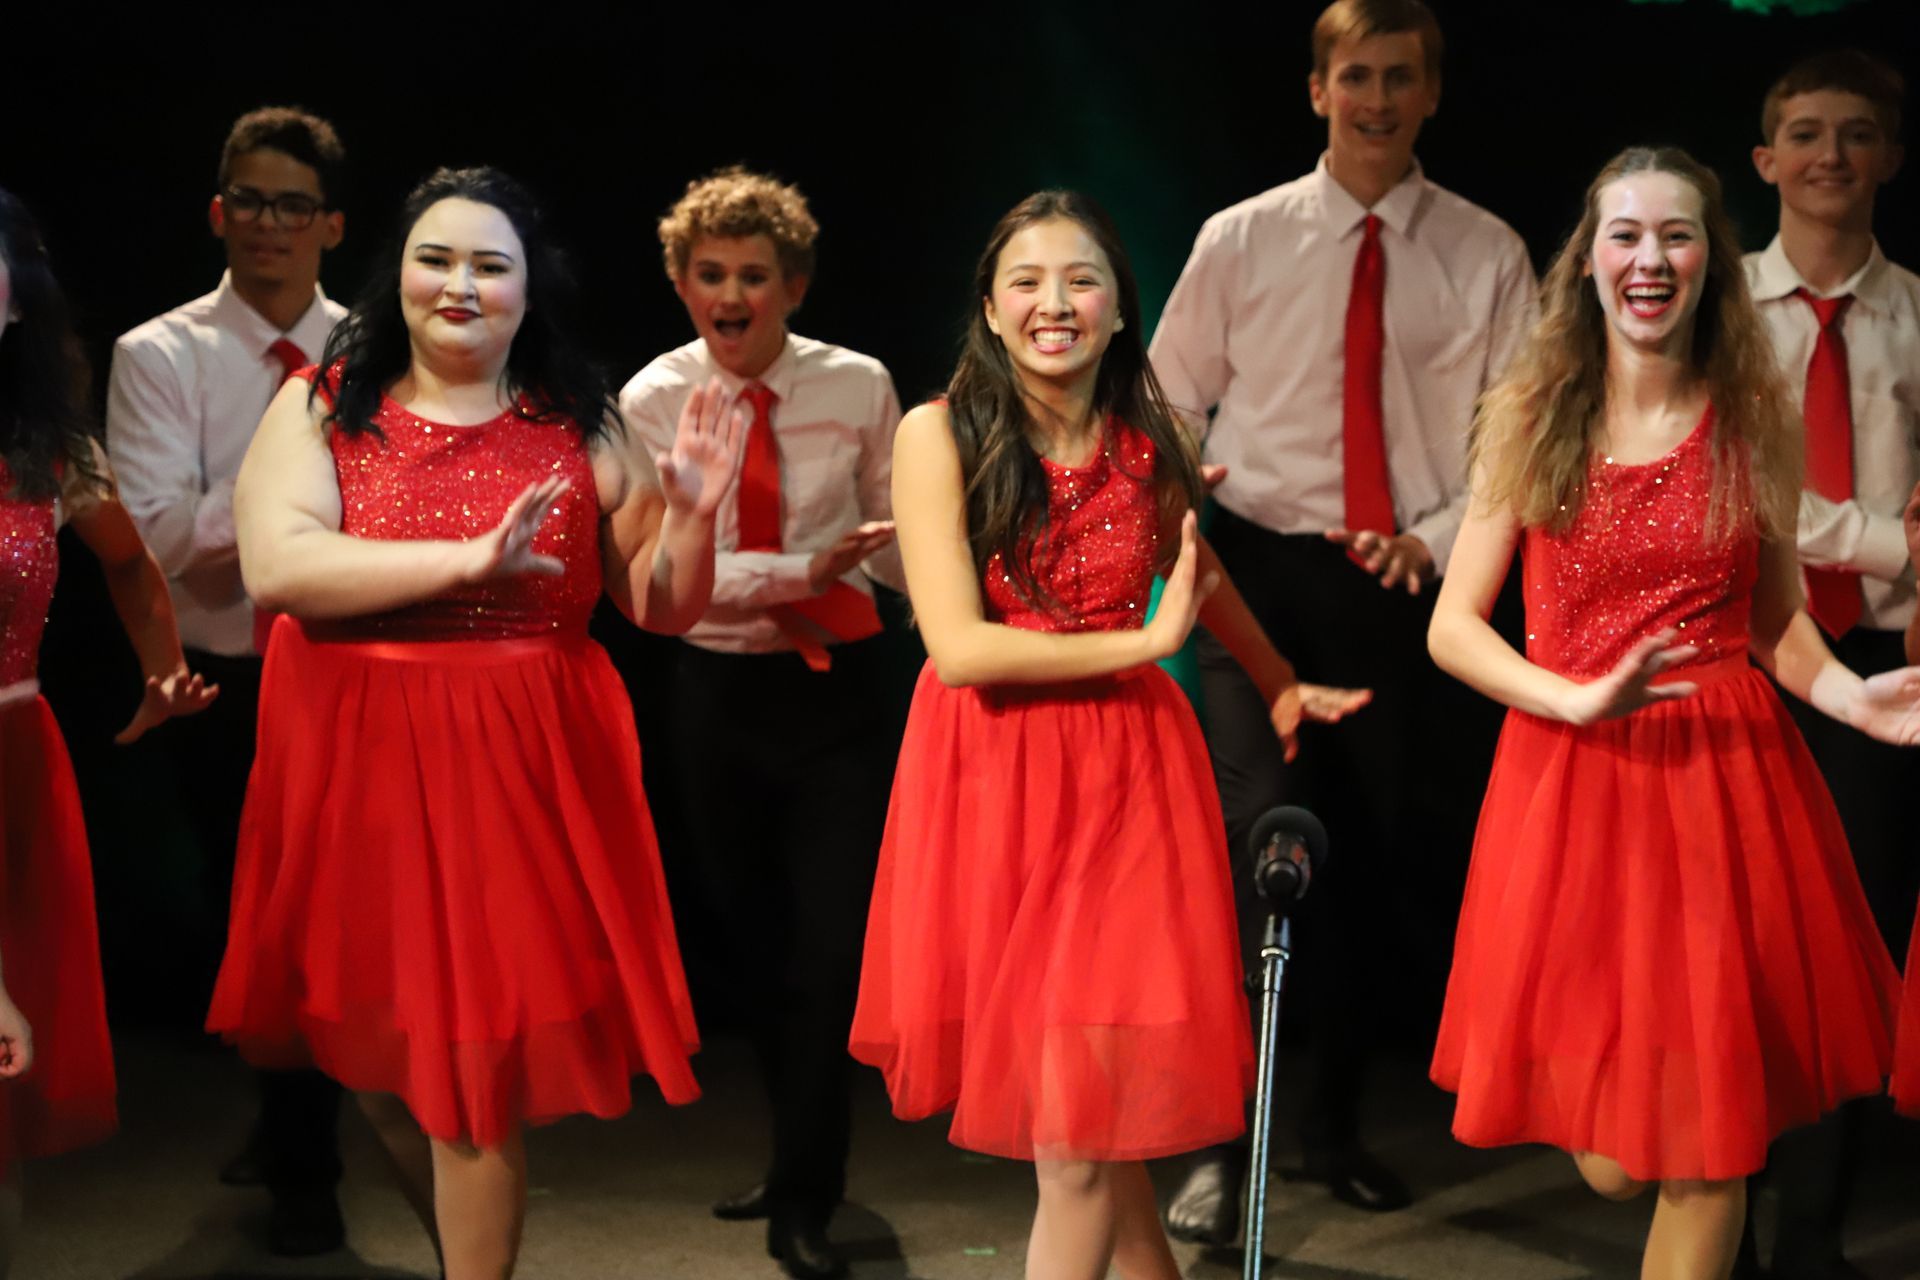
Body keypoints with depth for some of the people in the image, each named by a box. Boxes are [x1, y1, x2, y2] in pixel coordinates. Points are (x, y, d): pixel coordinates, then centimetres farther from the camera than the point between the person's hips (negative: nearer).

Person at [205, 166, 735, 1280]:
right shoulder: (321, 407, 1)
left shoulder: (581, 426, 6)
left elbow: (663, 608, 9)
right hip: (357, 765, 1)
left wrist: (694, 513, -11)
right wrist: (470, 558, -22)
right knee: (374, 1049, 11)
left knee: (476, 1052, -1)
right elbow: (275, 566, -15)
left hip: (520, 769, -1)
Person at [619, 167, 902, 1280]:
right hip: (721, 695, 2)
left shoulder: (858, 387, -4)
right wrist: (804, 572, -28)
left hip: (842, 690, -2)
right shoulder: (654, 404, -6)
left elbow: (899, 550, -2)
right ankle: (800, 1158, 36)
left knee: (833, 942, -7)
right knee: (751, 942, 15)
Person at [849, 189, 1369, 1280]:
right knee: (1064, 1098, 6)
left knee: (1085, 1110, -5)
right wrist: (1146, 642, -13)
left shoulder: (1152, 440, 0)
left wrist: (1280, 684, 27)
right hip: (989, 774, -1)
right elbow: (958, 647, -17)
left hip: (1125, 768, 1)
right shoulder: (940, 435, -9)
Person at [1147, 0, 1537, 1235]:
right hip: (1260, 574, -1)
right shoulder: (1241, 240, 4)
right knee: (1261, 840, -14)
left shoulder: (1487, 255, 3)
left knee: (1399, 858, 9)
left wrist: (1439, 539, -12)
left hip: (1412, 582, 2)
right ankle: (1222, 1141, -7)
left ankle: (1339, 1118, 27)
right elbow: (1167, 402, 9)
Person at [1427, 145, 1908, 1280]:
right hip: (1573, 773, 0)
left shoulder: (1758, 421, 3)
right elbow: (1453, 627, 0)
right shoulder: (1532, 418, 0)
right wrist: (1582, 699, -16)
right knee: (1610, 1163, 3)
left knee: (1707, 1151, -2)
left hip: (1727, 776, 1)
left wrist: (1849, 694, -10)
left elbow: (1777, 620, 11)